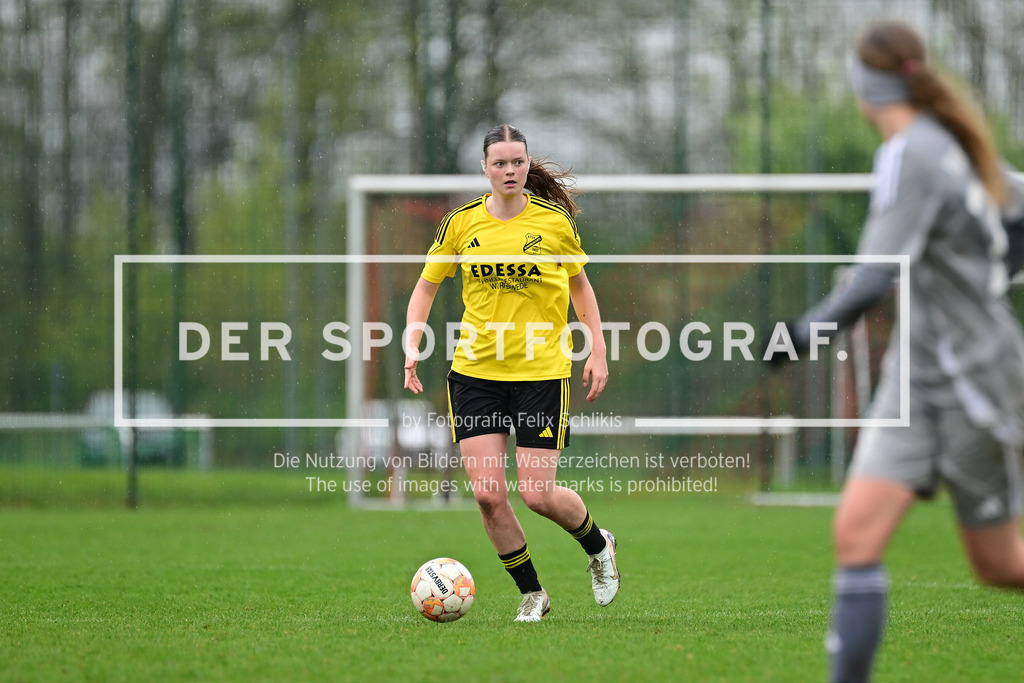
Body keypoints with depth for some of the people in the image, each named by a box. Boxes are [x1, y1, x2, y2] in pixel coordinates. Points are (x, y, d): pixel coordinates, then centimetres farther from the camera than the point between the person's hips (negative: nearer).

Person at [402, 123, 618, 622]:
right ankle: (532, 594, 12)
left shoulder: (554, 221, -2)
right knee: (488, 493, -7)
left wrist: (598, 351, 7)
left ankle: (598, 546, 26)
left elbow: (579, 284, 13)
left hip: (542, 371, -2)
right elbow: (426, 286, 12)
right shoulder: (461, 223, 1)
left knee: (537, 493, -7)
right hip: (475, 371, 2)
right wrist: (412, 345, -2)